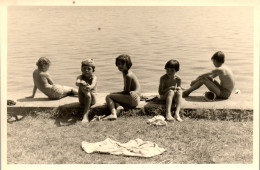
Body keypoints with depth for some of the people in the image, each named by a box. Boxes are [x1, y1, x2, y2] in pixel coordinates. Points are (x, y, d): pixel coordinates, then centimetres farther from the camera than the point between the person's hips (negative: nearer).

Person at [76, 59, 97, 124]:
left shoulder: (94, 77, -8)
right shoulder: (80, 77, -4)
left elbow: (93, 84, -33)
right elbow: (77, 83, -29)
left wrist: (90, 87, -58)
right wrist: (80, 83, -55)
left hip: (92, 99, -1)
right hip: (82, 100, 1)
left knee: (89, 95, -38)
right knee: (82, 85, -22)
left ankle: (85, 116, -42)